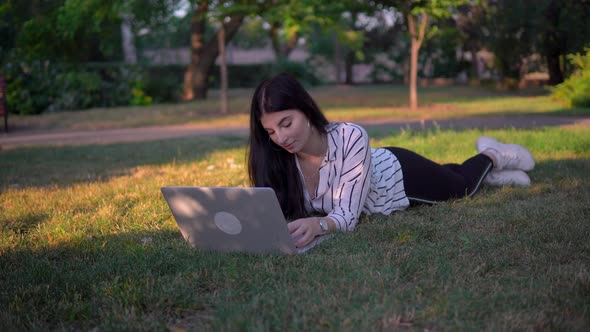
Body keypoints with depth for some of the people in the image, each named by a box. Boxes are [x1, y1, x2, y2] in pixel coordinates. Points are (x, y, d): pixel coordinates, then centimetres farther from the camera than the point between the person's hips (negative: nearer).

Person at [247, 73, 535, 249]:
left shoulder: (350, 138, -44)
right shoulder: (276, 158, -31)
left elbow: (348, 214, -45)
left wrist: (317, 224, -67)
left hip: (400, 174, -5)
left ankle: (492, 156, 54)